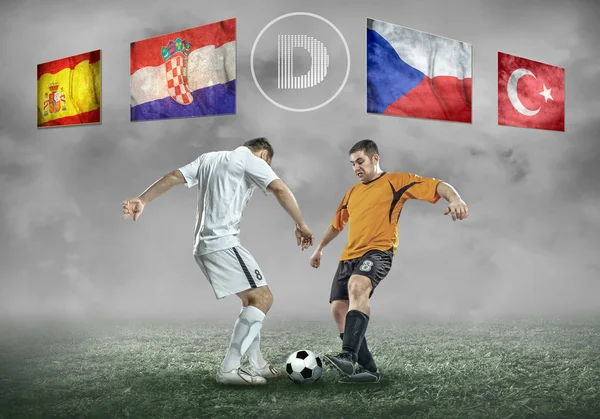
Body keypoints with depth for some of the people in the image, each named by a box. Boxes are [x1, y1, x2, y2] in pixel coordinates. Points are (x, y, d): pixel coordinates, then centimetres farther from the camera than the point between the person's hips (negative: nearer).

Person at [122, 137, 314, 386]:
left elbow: (173, 177, 14)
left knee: (251, 299, 17)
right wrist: (301, 225, -5)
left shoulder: (209, 158, 22)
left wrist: (142, 201, 12)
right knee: (262, 298, -11)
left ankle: (257, 365, 16)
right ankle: (229, 369, -17)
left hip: (204, 246, 9)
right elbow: (280, 190, -11)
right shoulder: (250, 160, 1)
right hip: (223, 243, -9)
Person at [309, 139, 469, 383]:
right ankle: (368, 370, 3)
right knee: (338, 309, -4)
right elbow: (337, 223, 38)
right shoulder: (352, 192, 23)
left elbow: (437, 186, -5)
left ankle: (349, 357, -45)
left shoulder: (395, 182, 3)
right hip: (348, 256, 8)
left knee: (357, 286, -36)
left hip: (378, 252, -8)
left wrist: (455, 198, -26)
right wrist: (320, 248, 44)